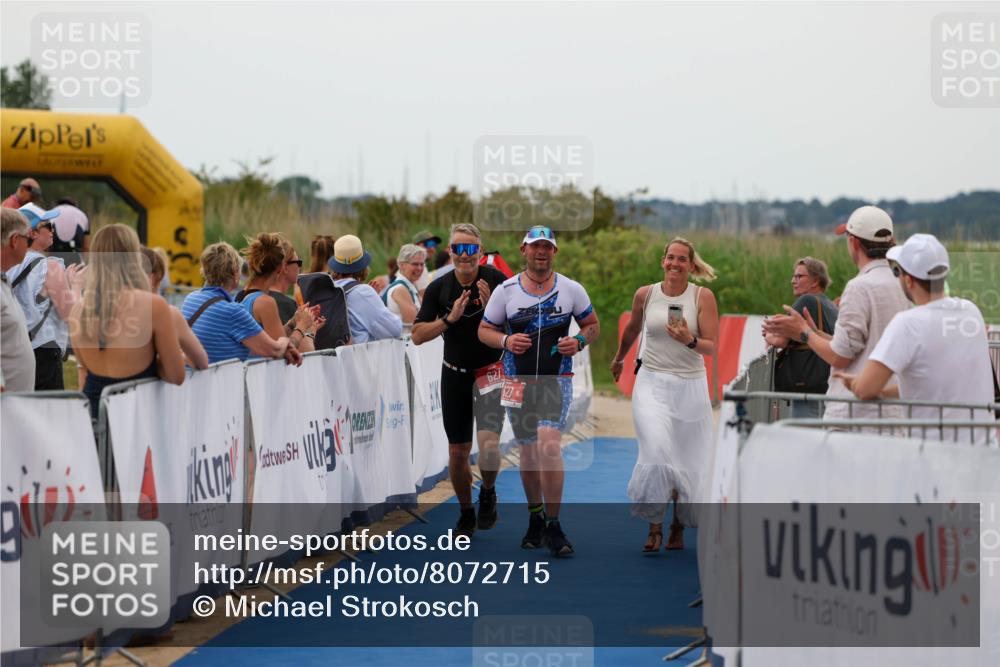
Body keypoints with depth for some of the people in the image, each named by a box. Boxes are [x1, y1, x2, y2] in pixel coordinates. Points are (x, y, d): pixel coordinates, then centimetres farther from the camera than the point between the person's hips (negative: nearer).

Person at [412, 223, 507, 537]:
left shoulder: (496, 281, -10)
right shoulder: (438, 288, -3)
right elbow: (418, 336, -6)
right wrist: (450, 318, -20)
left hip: (490, 371, -3)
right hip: (455, 375, 3)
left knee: (488, 443, -22)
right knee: (458, 452, 9)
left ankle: (488, 493, 9)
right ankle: (466, 513, 30)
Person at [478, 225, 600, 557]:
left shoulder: (571, 289, 2)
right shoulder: (505, 290, 2)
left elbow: (592, 324, 13)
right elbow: (484, 330, 8)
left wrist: (580, 341, -9)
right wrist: (506, 341, -13)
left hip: (556, 380, -2)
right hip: (518, 381, 2)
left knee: (549, 444, -18)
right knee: (528, 450, 9)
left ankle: (553, 525, -13)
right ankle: (535, 517, 27)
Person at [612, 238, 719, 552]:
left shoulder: (703, 297, -3)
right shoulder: (645, 294, 2)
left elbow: (712, 347, -6)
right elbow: (632, 330, 22)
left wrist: (689, 341, -26)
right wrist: (619, 359, 36)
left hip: (690, 386, 0)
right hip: (652, 384, 0)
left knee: (688, 461, 5)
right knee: (656, 450, -21)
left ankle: (679, 528, 25)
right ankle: (654, 525, -10)